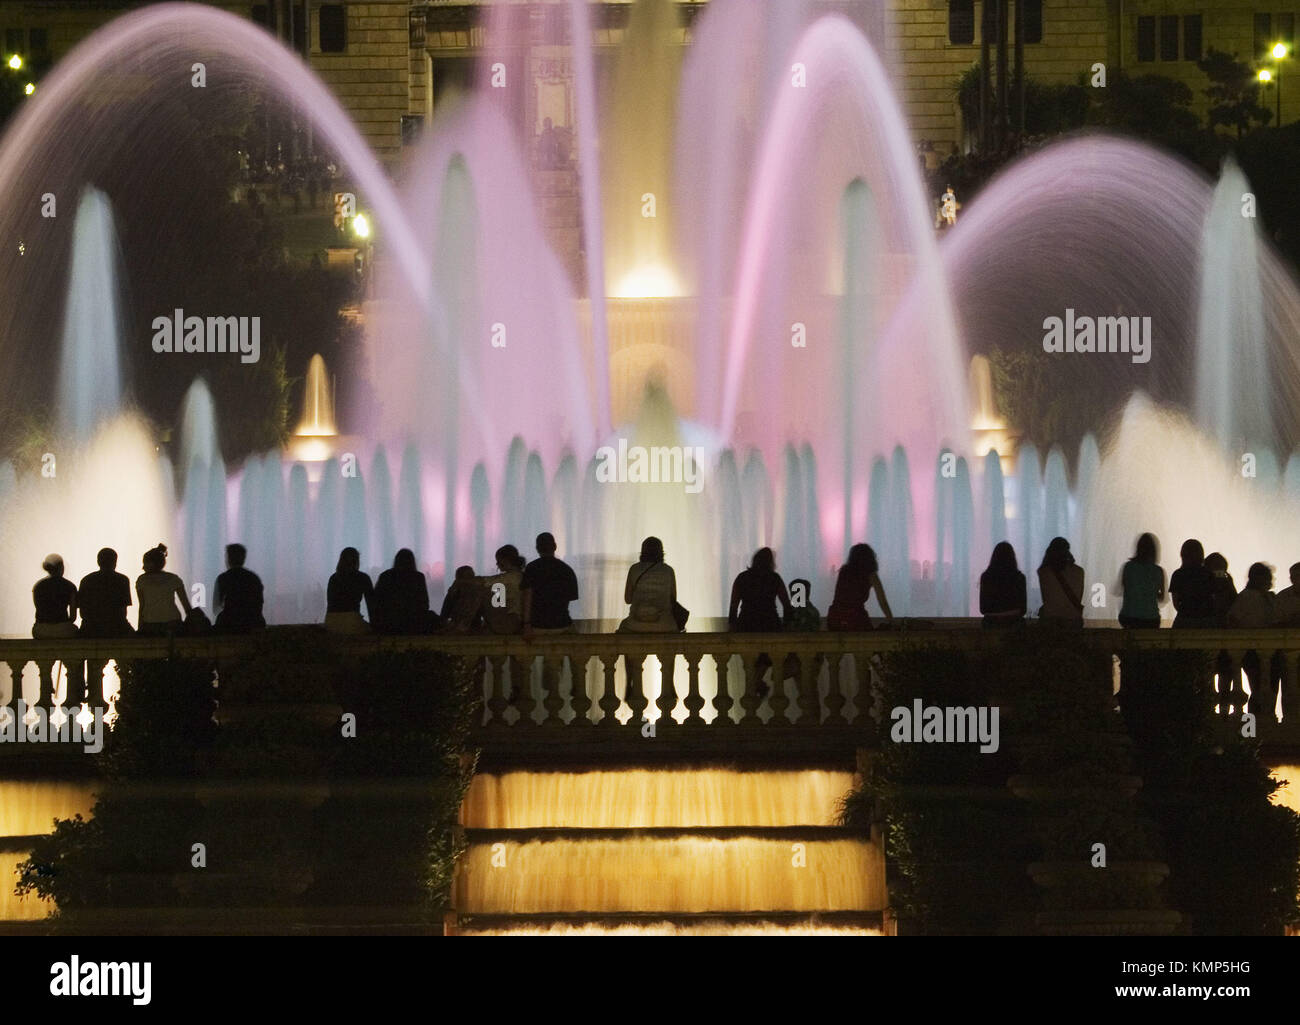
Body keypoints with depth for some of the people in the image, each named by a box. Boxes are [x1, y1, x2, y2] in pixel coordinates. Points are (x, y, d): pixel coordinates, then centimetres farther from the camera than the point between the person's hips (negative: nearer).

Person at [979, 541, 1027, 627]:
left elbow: (983, 610, 4)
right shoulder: (1019, 578, -3)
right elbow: (1023, 610, 3)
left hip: (991, 623, 1)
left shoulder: (985, 577, -2)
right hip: (1013, 623, -1)